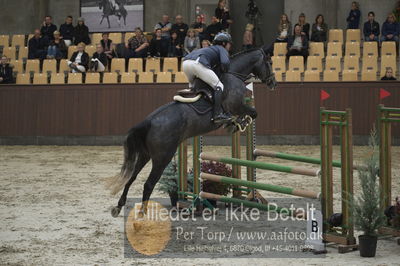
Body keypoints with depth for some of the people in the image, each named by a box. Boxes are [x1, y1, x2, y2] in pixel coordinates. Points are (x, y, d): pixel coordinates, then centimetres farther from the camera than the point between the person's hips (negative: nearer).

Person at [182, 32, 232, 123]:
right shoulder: (222, 49, 17)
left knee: (193, 85, 34)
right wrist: (224, 71, 15)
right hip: (197, 63, -8)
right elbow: (225, 62, -3)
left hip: (185, 62, 8)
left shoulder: (211, 49, 40)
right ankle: (218, 114, -14)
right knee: (218, 86, -2)